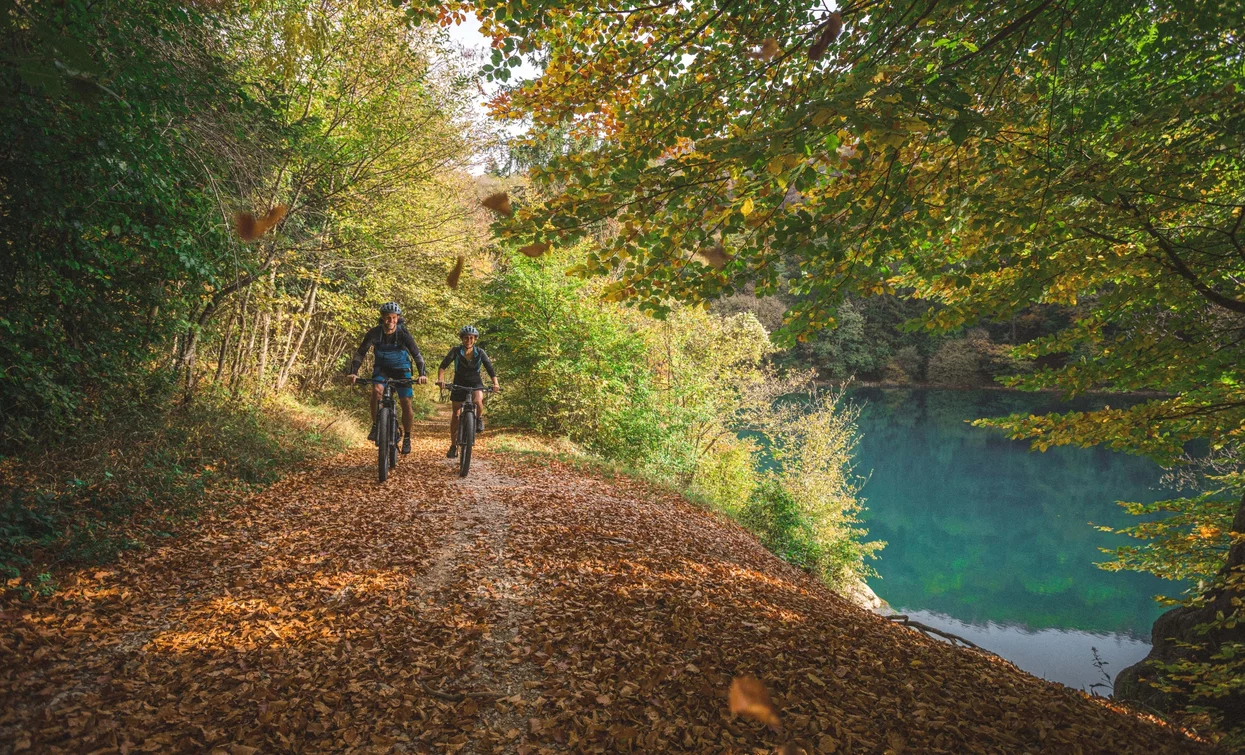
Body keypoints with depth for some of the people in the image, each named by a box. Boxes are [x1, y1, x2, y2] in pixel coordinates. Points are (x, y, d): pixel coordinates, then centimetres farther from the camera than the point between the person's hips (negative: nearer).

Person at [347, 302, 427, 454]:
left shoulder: (403, 334, -22)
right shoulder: (374, 333, -19)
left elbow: (417, 354, -27)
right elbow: (360, 353, -21)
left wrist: (422, 373, -43)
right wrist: (353, 372, -36)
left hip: (401, 369, 0)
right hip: (382, 368, 1)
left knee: (406, 403, -10)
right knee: (376, 390, -29)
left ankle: (406, 438, 8)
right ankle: (375, 426, -11)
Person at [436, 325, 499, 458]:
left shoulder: (480, 352, -7)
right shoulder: (456, 351, -10)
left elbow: (490, 368, -11)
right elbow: (443, 365, -18)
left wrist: (495, 383, -28)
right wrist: (440, 378, -37)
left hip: (475, 384, 0)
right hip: (459, 384, 1)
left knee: (478, 400, -34)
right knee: (456, 415, 1)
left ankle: (479, 418, -1)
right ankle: (453, 446, 14)